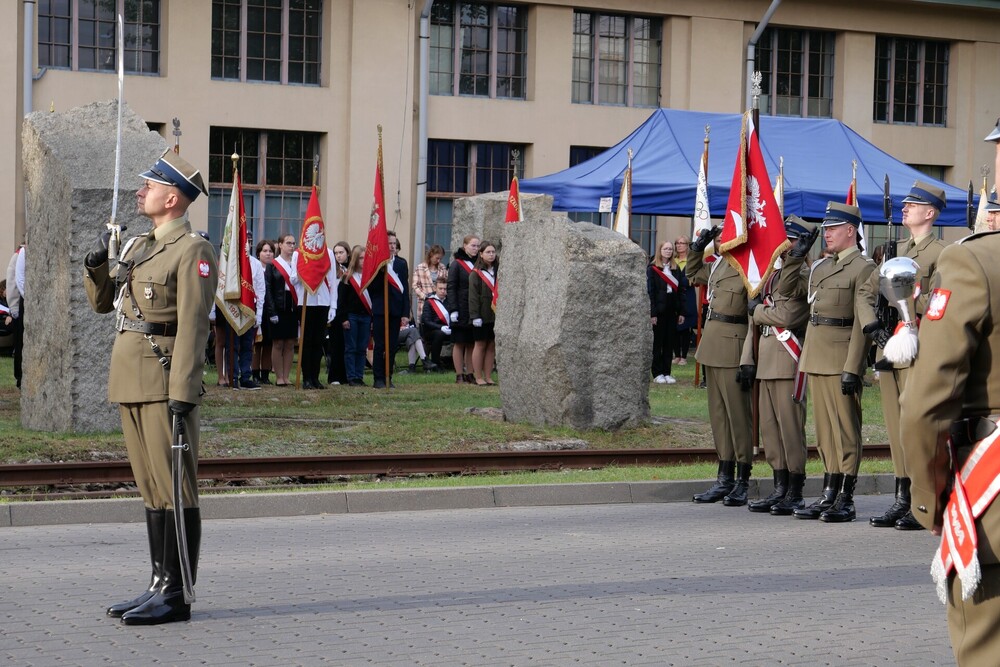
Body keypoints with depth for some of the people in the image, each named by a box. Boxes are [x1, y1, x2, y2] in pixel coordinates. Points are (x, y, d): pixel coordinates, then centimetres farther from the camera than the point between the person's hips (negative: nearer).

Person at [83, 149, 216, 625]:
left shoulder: (192, 251, -9)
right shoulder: (138, 247, 18)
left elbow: (192, 329, -15)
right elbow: (101, 302, 25)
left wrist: (182, 396, -21)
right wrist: (96, 265, 5)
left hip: (164, 386, -9)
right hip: (130, 385, 9)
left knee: (175, 491, -4)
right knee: (151, 491, 12)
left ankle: (176, 596, -2)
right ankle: (159, 586, 19)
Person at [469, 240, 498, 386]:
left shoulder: (498, 272, 13)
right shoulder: (476, 274, -3)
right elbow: (473, 296, -8)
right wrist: (475, 316, -14)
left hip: (495, 315, 5)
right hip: (482, 316, -5)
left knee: (491, 346, 6)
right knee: (480, 345, 0)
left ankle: (488, 376, 12)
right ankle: (478, 377, 6)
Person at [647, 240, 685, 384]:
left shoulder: (676, 269, 11)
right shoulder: (652, 269, -4)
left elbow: (680, 291, 10)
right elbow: (650, 291, -8)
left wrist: (681, 312, 4)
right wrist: (652, 313, -14)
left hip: (672, 310, 4)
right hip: (659, 310, -4)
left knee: (670, 342, 6)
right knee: (658, 342, 1)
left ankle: (667, 373, 12)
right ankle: (657, 374, 6)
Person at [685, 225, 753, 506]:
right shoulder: (719, 264, 13)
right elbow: (693, 275, 33)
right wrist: (698, 246, 18)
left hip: (733, 347, -9)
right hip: (713, 345, 9)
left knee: (737, 414, -2)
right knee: (718, 414, 12)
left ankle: (742, 482, 6)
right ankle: (725, 480, 19)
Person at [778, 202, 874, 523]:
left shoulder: (863, 268, -8)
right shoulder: (821, 266, 16)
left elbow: (862, 323, -14)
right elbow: (788, 289, 25)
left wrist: (852, 368, -19)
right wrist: (795, 256, 14)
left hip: (841, 359, -8)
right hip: (817, 359, 8)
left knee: (845, 429, -2)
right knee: (824, 430, 11)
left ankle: (845, 500, 1)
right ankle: (828, 496, 17)